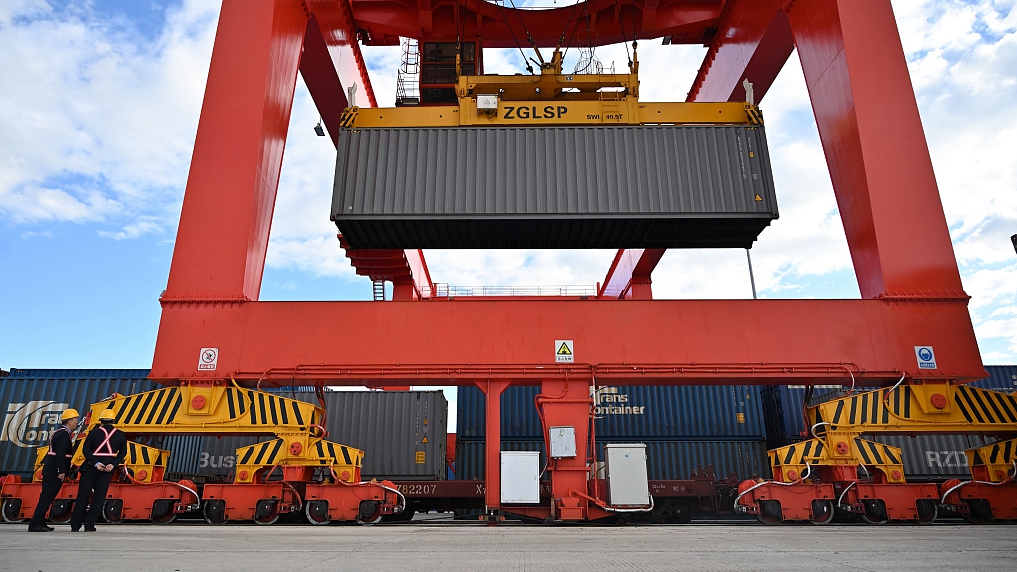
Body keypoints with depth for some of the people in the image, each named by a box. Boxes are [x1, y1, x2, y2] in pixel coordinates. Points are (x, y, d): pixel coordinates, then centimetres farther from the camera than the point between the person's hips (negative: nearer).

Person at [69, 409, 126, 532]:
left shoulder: (94, 432, -2)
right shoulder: (121, 435, 3)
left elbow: (85, 449, -9)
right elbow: (122, 453, 0)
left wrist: (96, 463, -12)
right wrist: (113, 465, -6)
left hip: (90, 468, -1)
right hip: (107, 469, 1)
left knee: (83, 496, 9)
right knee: (99, 497, 6)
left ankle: (75, 525, 13)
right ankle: (89, 525, 3)